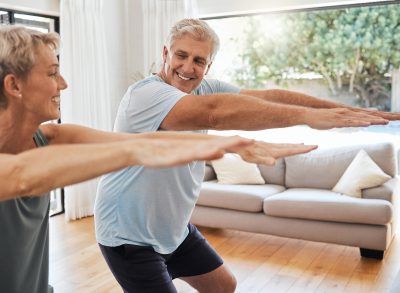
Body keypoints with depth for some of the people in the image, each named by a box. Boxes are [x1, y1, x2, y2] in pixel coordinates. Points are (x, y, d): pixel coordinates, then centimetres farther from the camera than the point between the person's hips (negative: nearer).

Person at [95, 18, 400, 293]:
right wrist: (307, 115, -44)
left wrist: (348, 109, -17)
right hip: (130, 238, -7)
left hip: (175, 229, 8)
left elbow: (268, 95, -10)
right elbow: (215, 112, -44)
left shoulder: (206, 89, -4)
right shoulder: (144, 93, -27)